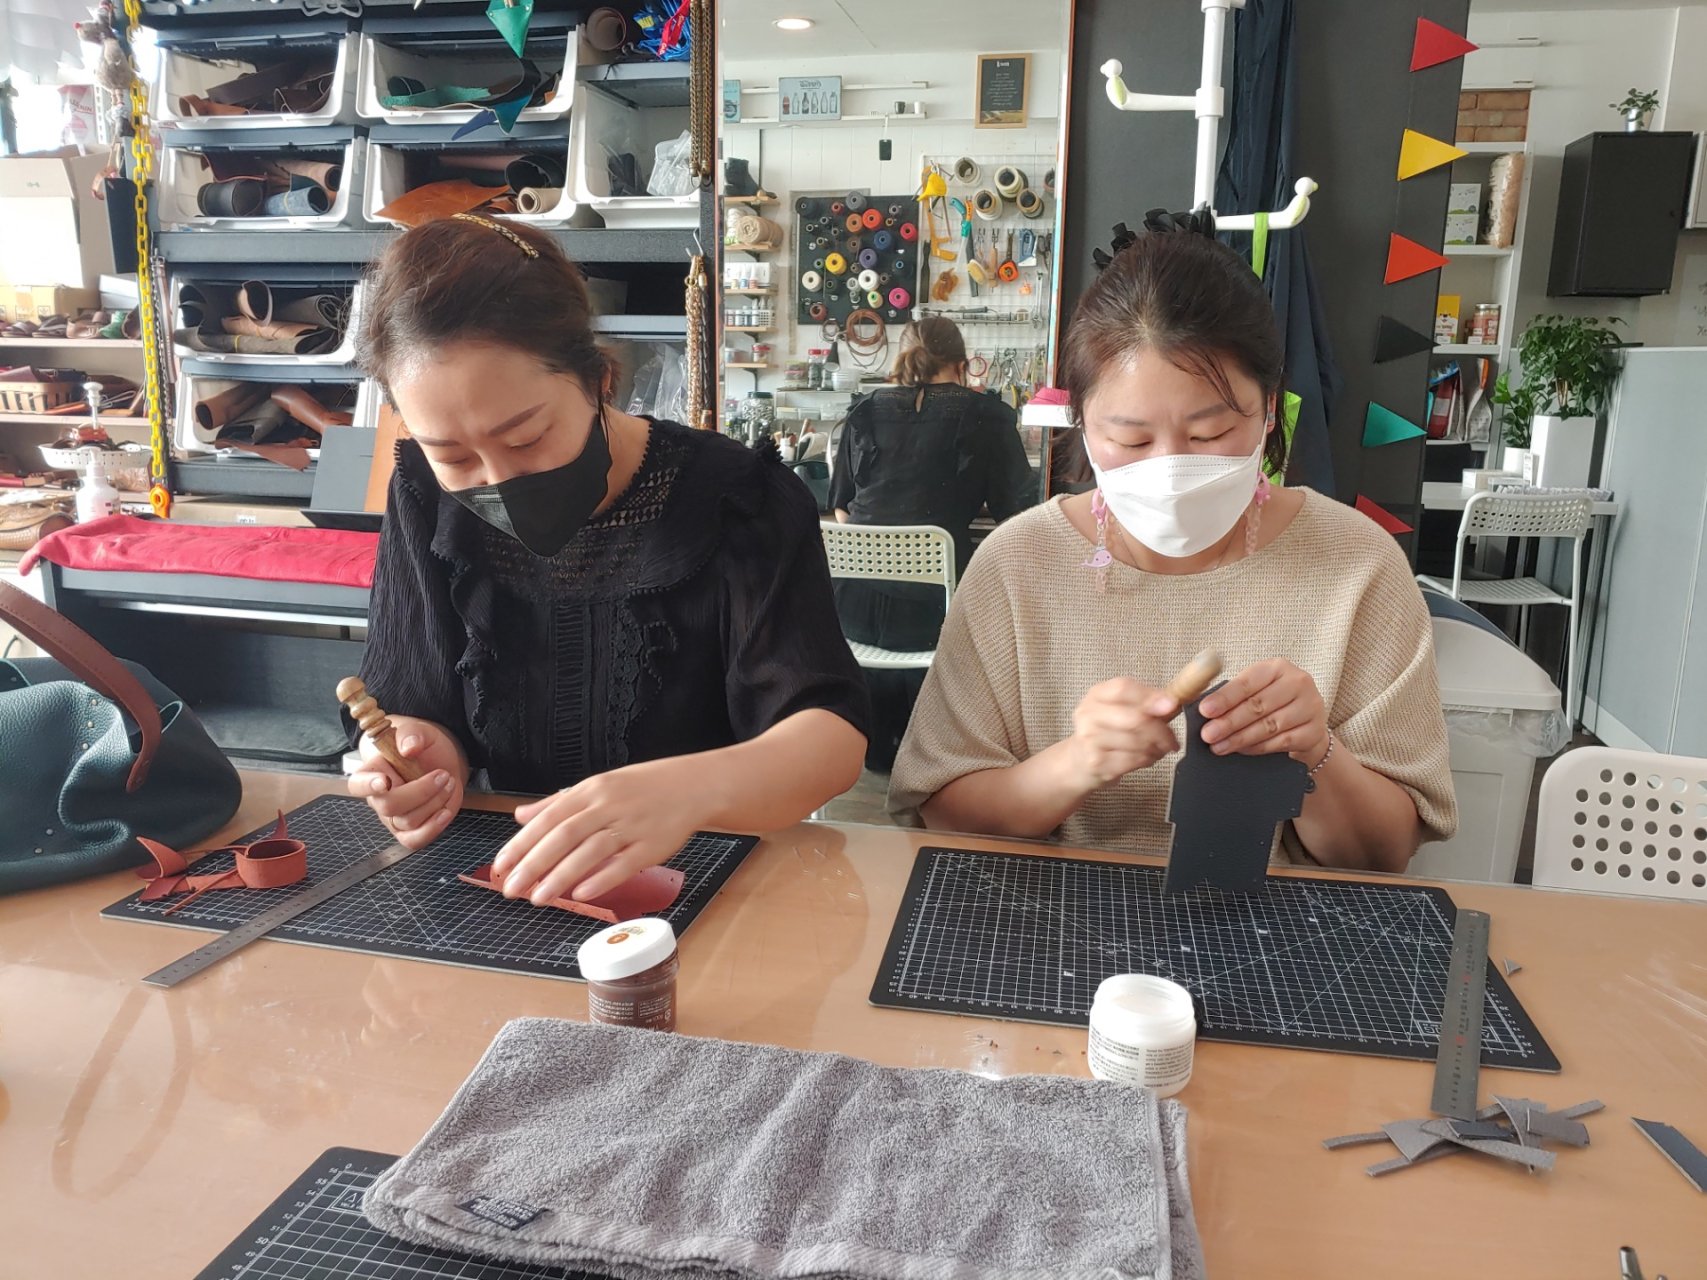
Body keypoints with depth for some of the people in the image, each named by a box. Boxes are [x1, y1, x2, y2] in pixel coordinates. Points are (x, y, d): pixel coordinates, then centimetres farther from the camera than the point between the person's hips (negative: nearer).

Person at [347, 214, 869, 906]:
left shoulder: (738, 501, -13)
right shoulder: (428, 504, -3)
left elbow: (832, 731, -20)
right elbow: (420, 712, 3)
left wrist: (692, 788, -39)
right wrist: (427, 757, -20)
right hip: (506, 889, 3)